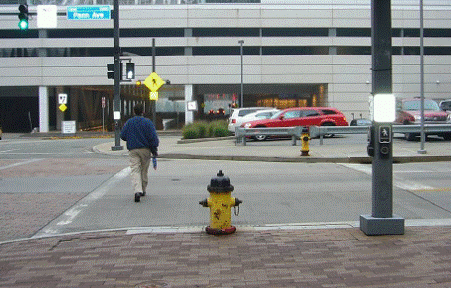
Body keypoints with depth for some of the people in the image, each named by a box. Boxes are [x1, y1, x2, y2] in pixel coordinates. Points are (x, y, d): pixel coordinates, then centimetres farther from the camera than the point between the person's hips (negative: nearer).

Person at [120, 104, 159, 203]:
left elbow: (122, 136, 7)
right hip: (145, 149, 0)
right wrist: (154, 150, -1)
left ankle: (137, 191, -25)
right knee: (144, 170, 15)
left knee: (135, 170, -5)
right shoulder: (147, 122, -3)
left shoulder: (129, 122, 3)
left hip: (133, 150, 0)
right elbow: (153, 137, -8)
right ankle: (143, 190, 25)